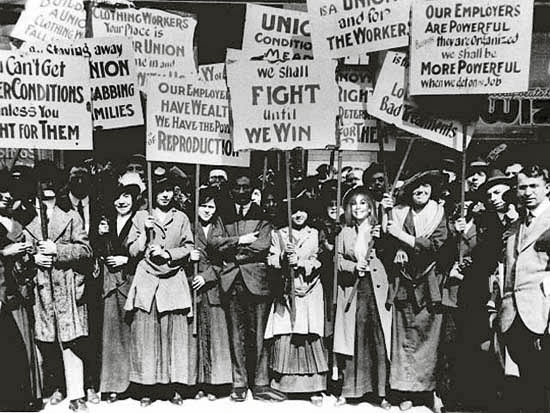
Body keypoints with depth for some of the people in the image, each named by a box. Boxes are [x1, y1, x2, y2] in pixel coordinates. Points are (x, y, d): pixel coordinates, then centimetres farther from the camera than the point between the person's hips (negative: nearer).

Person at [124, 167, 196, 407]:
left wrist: (167, 254, -8)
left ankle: (174, 387, 10)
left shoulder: (181, 218, 10)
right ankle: (147, 389, 9)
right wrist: (145, 232, -8)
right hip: (147, 282, 0)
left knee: (176, 334, 0)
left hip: (174, 281, 1)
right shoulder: (141, 217, 8)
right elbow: (133, 251, 5)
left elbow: (188, 248, 6)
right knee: (146, 334, -1)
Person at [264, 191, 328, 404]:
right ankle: (281, 384, 8)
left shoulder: (316, 234, 10)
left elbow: (318, 263, 2)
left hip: (309, 291, -1)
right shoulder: (278, 234, 12)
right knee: (283, 336, -4)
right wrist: (283, 258, -16)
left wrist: (299, 262, -13)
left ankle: (315, 387, 2)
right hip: (285, 291, 1)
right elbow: (271, 260, 4)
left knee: (311, 336, -6)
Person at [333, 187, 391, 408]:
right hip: (352, 290, 2)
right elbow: (339, 261, 11)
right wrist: (354, 266, -7)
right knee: (353, 339, 3)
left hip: (376, 289, -1)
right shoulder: (345, 233, 12)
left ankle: (381, 391, 8)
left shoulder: (379, 229, 5)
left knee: (380, 339, -2)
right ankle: (349, 389, 14)